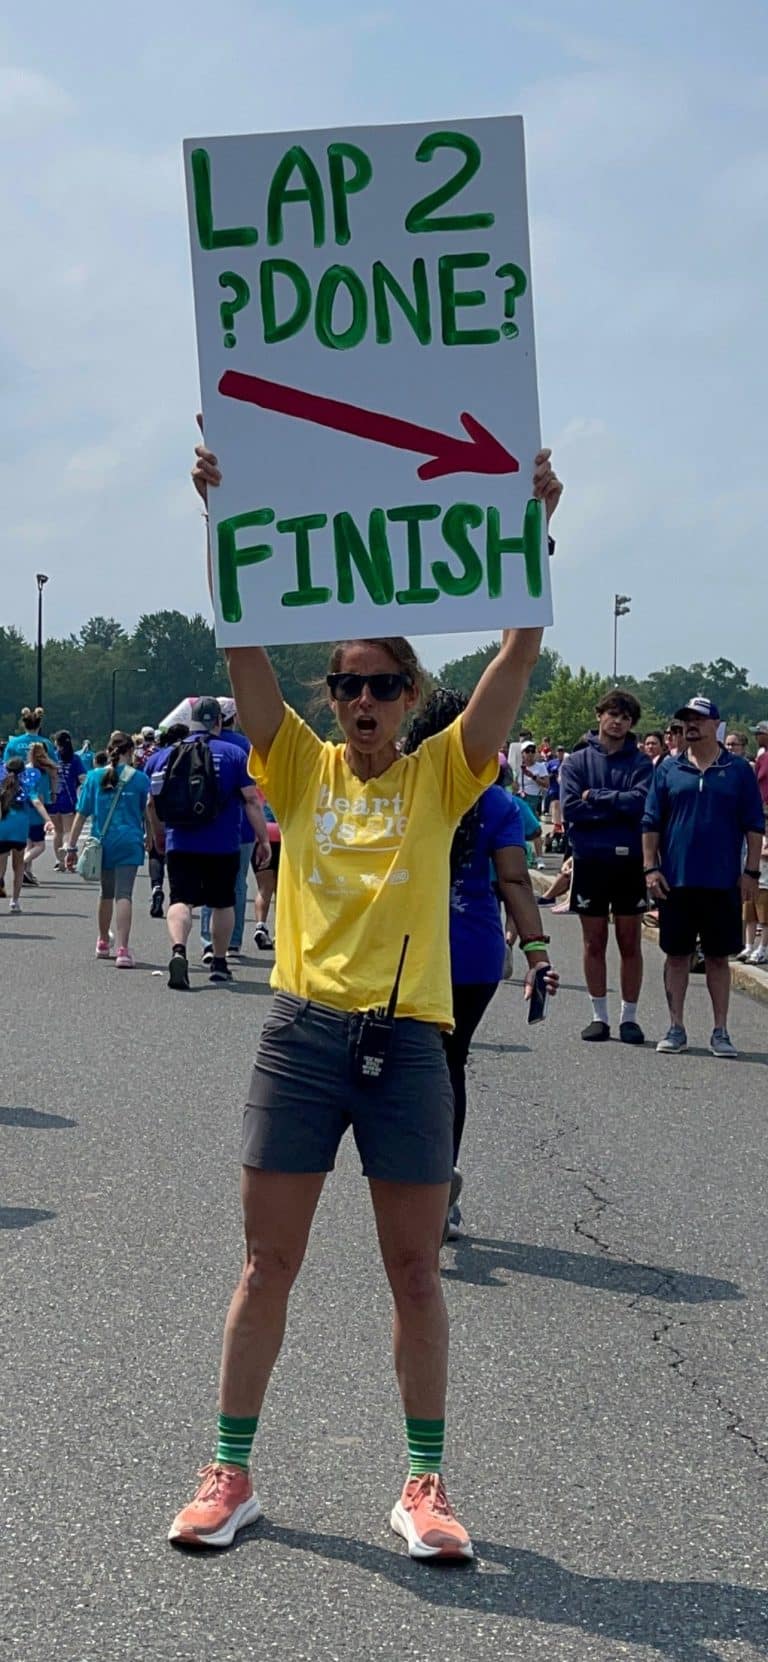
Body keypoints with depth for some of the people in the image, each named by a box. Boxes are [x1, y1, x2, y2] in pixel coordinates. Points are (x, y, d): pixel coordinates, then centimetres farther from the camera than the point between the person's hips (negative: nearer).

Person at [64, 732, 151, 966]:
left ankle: (103, 943, 36)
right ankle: (122, 949, -20)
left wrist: (72, 847, 5)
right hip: (129, 842, -3)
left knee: (106, 893, 20)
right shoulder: (140, 778, -1)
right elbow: (149, 815, 8)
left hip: (102, 842, 3)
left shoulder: (94, 777, 3)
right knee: (124, 894, -8)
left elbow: (81, 814, 2)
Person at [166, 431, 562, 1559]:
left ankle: (425, 1485, 18)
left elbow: (520, 652, -6)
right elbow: (242, 641, -5)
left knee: (416, 1269, 7)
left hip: (409, 1043, 0)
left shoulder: (442, 776, 4)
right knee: (268, 1263, 6)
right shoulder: (301, 768, 5)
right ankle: (231, 1475, 18)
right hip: (303, 1034, 1)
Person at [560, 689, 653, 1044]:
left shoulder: (641, 763, 3)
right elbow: (570, 808, -9)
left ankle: (629, 1016, 13)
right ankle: (599, 1015, 16)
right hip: (590, 860, 1)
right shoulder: (577, 761, 4)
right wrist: (619, 806, -11)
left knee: (630, 943, 5)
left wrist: (595, 797, -11)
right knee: (594, 943, 7)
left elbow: (642, 802, -14)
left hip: (630, 861, -1)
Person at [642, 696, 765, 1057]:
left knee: (718, 957, 6)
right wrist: (651, 868, -2)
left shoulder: (738, 770, 3)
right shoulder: (669, 770, 5)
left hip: (723, 882, -1)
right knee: (676, 955, 6)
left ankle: (720, 1031, 12)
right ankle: (676, 1028, 15)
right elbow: (651, 823, 6)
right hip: (676, 880, 1)